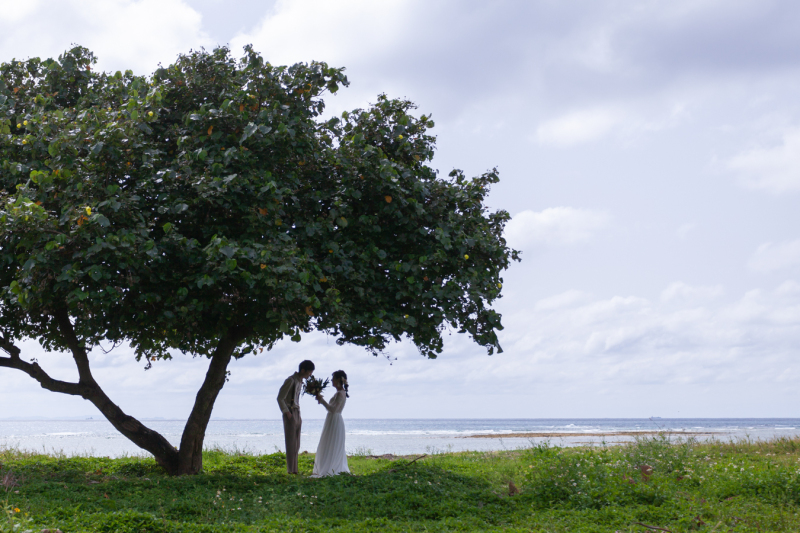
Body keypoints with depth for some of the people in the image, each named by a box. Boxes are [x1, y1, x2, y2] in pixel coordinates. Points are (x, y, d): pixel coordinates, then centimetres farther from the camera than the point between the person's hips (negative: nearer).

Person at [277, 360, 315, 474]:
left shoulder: (300, 381, 14)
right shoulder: (291, 380, -12)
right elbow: (280, 398, -14)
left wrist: (298, 415, 14)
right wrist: (287, 413, -18)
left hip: (297, 414, 9)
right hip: (290, 414, -9)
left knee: (296, 444, 7)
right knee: (291, 443, -8)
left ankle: (294, 470, 9)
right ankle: (290, 470, -7)